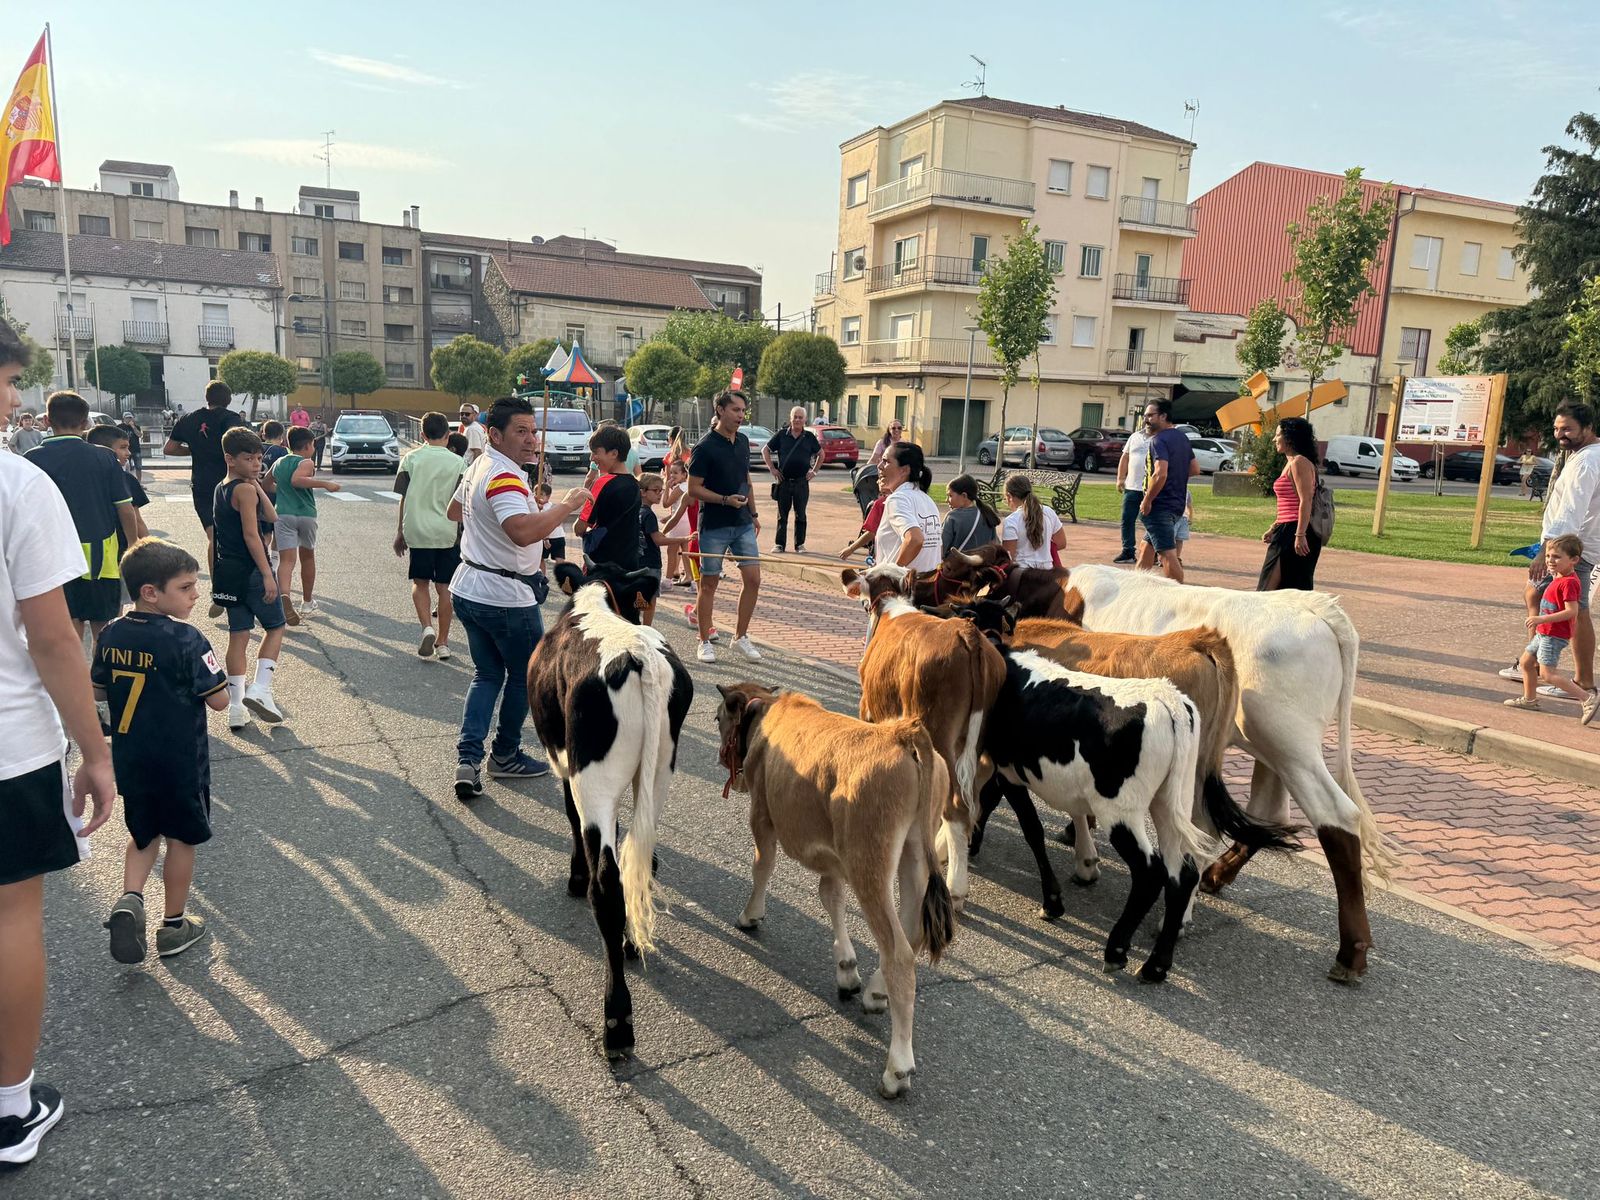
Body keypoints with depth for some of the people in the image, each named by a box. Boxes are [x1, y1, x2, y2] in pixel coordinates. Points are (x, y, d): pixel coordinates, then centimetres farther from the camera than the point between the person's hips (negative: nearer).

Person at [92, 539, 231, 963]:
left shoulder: (111, 635, -4)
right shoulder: (187, 640, -22)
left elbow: (98, 690, 9)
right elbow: (219, 700, -18)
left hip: (130, 761, 5)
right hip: (181, 764, -5)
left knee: (143, 833, 24)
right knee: (181, 840, 12)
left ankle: (130, 899, 3)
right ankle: (173, 925, 24)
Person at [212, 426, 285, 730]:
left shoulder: (221, 489, 15)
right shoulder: (246, 490, -13)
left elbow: (272, 518, 11)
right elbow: (251, 535, -20)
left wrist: (258, 486, 4)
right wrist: (267, 574, -21)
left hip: (228, 571, 8)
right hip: (251, 570, -8)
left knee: (238, 635, 9)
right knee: (275, 627, 8)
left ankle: (236, 707, 10)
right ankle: (260, 688, -4)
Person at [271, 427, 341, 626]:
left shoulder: (278, 463, 14)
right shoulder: (306, 463, -4)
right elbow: (296, 479, -24)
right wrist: (325, 484, -24)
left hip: (283, 514, 3)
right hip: (306, 514, -3)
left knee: (287, 560, -8)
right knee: (307, 557, 18)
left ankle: (284, 596, -38)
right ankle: (307, 603, 30)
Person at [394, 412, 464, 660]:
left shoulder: (410, 459, 0)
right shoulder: (457, 463, -1)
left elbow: (404, 499, 3)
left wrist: (400, 532, 12)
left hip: (417, 531, 0)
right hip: (447, 533, 0)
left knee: (419, 583, 14)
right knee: (444, 587, 7)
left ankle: (427, 627, -8)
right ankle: (442, 643, 11)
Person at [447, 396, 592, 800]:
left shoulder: (477, 467, 8)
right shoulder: (505, 478, -23)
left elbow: (454, 511, 26)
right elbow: (524, 532, -41)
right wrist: (567, 504, -31)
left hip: (468, 589, 9)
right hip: (505, 596, -9)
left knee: (487, 675, 16)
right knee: (526, 675, 12)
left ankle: (468, 759, 4)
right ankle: (506, 756, 25)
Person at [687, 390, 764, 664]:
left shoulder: (742, 442, 9)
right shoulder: (705, 447, -12)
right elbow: (693, 489, -13)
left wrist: (753, 513, 18)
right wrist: (725, 500, -23)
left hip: (743, 524, 6)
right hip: (713, 526, -6)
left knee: (753, 579, 1)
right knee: (709, 584, 4)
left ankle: (740, 636, 15)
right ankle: (705, 642, 15)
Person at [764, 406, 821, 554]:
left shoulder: (809, 437, 5)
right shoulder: (781, 435, 2)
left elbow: (820, 454, 17)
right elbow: (765, 450, 9)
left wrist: (814, 471, 8)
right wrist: (772, 469, 2)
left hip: (802, 482, 0)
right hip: (783, 481, 0)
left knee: (800, 515, 5)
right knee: (782, 515, 5)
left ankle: (800, 544, 13)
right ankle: (779, 544, 11)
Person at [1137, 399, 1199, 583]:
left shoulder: (1159, 440, -15)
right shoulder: (1182, 437, 13)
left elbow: (1160, 474, -27)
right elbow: (1195, 468, 19)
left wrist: (1147, 500, -18)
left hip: (1160, 506, -10)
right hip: (1177, 504, 10)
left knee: (1167, 554, -10)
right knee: (1147, 547, 21)